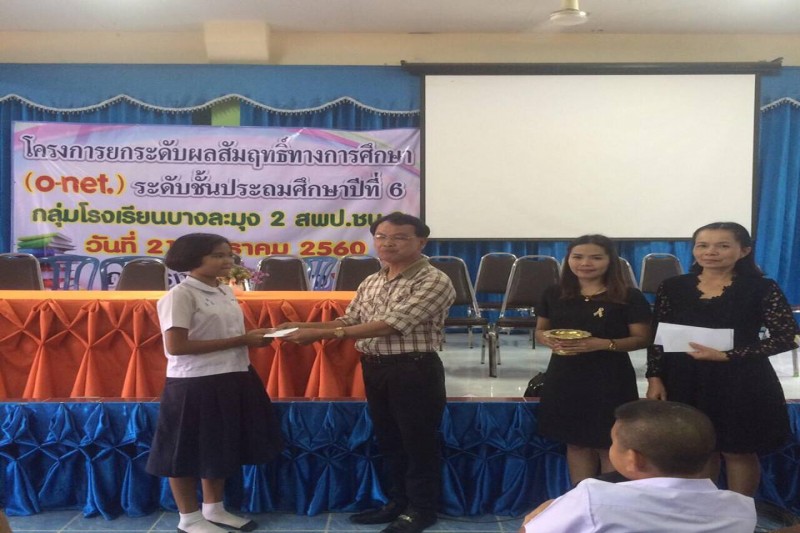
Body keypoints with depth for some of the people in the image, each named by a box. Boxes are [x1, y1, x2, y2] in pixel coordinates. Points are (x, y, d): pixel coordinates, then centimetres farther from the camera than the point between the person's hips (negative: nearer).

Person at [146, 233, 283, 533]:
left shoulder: (225, 292, 10)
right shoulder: (180, 295, -15)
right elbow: (176, 346, -22)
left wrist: (252, 337, -3)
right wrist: (241, 341, -21)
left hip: (231, 380, 8)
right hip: (195, 385, -8)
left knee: (220, 448, 19)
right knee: (188, 452, 7)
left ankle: (214, 509, 35)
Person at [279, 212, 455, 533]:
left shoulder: (434, 281, -15)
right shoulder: (371, 283, 12)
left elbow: (390, 325, -23)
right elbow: (349, 321, 15)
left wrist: (322, 333, -23)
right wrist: (304, 326, -2)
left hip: (414, 369, -7)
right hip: (374, 369, 7)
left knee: (419, 442, 6)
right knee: (388, 440, 18)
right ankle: (399, 501, 34)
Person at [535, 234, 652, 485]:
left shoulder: (629, 297, -7)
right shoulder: (553, 294, 4)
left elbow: (642, 339, -7)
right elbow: (540, 331, 13)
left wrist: (603, 344, -22)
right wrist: (552, 342, -11)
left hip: (610, 379, -3)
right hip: (565, 377, 4)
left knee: (608, 443, 3)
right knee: (576, 441, 13)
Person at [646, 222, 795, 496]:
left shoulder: (762, 289, -7)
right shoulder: (673, 287, 1)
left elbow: (786, 338, -10)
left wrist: (726, 356, -18)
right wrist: (655, 377, -2)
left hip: (740, 383, -2)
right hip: (686, 382, 3)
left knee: (738, 451, 10)